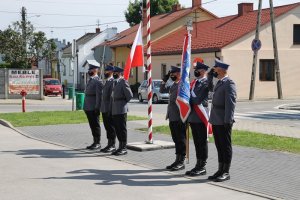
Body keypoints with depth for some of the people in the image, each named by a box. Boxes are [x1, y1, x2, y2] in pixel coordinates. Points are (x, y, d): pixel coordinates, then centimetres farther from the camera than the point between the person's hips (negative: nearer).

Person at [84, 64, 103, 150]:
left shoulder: (97, 81, -12)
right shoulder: (90, 80, 17)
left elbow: (99, 95, -17)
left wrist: (97, 107, -21)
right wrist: (85, 107, 19)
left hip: (94, 108, -9)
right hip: (88, 108, 9)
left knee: (95, 125, -3)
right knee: (92, 125, 12)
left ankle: (98, 143, 4)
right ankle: (95, 142, 19)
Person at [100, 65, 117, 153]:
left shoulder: (112, 81, -14)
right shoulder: (107, 81, 16)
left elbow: (112, 96, -19)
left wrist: (109, 109, -21)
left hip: (109, 110, -9)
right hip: (104, 109, 9)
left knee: (111, 128, -3)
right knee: (107, 127, 13)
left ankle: (112, 146, 3)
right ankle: (109, 145, 19)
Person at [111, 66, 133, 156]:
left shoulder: (123, 82, -10)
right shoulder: (114, 82, 15)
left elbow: (130, 95, -13)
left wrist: (124, 102, -1)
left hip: (121, 110, -8)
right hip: (114, 110, 8)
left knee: (122, 129, -3)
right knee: (117, 129, 11)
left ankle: (124, 148, 2)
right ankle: (120, 147, 19)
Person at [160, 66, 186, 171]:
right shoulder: (173, 85, 14)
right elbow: (162, 90, 24)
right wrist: (165, 80, 11)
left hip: (180, 118, -9)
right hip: (172, 117, 9)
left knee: (181, 140, 0)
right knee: (176, 140, 14)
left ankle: (181, 162, 7)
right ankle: (177, 160, 22)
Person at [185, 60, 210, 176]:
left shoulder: (206, 83, -10)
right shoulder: (194, 82, 17)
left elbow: (199, 99, -18)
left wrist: (189, 100, -3)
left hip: (201, 118, -8)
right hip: (193, 117, 8)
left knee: (202, 142, -1)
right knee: (197, 142, 13)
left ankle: (202, 167, 5)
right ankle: (198, 165, 20)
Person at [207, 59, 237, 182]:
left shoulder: (229, 83, -12)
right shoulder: (219, 83, 16)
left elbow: (231, 102, -18)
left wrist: (228, 120, -23)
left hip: (223, 121, -9)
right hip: (216, 121, 9)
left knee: (226, 146, -1)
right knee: (219, 146, 13)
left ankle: (226, 173, 5)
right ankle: (220, 170, 21)